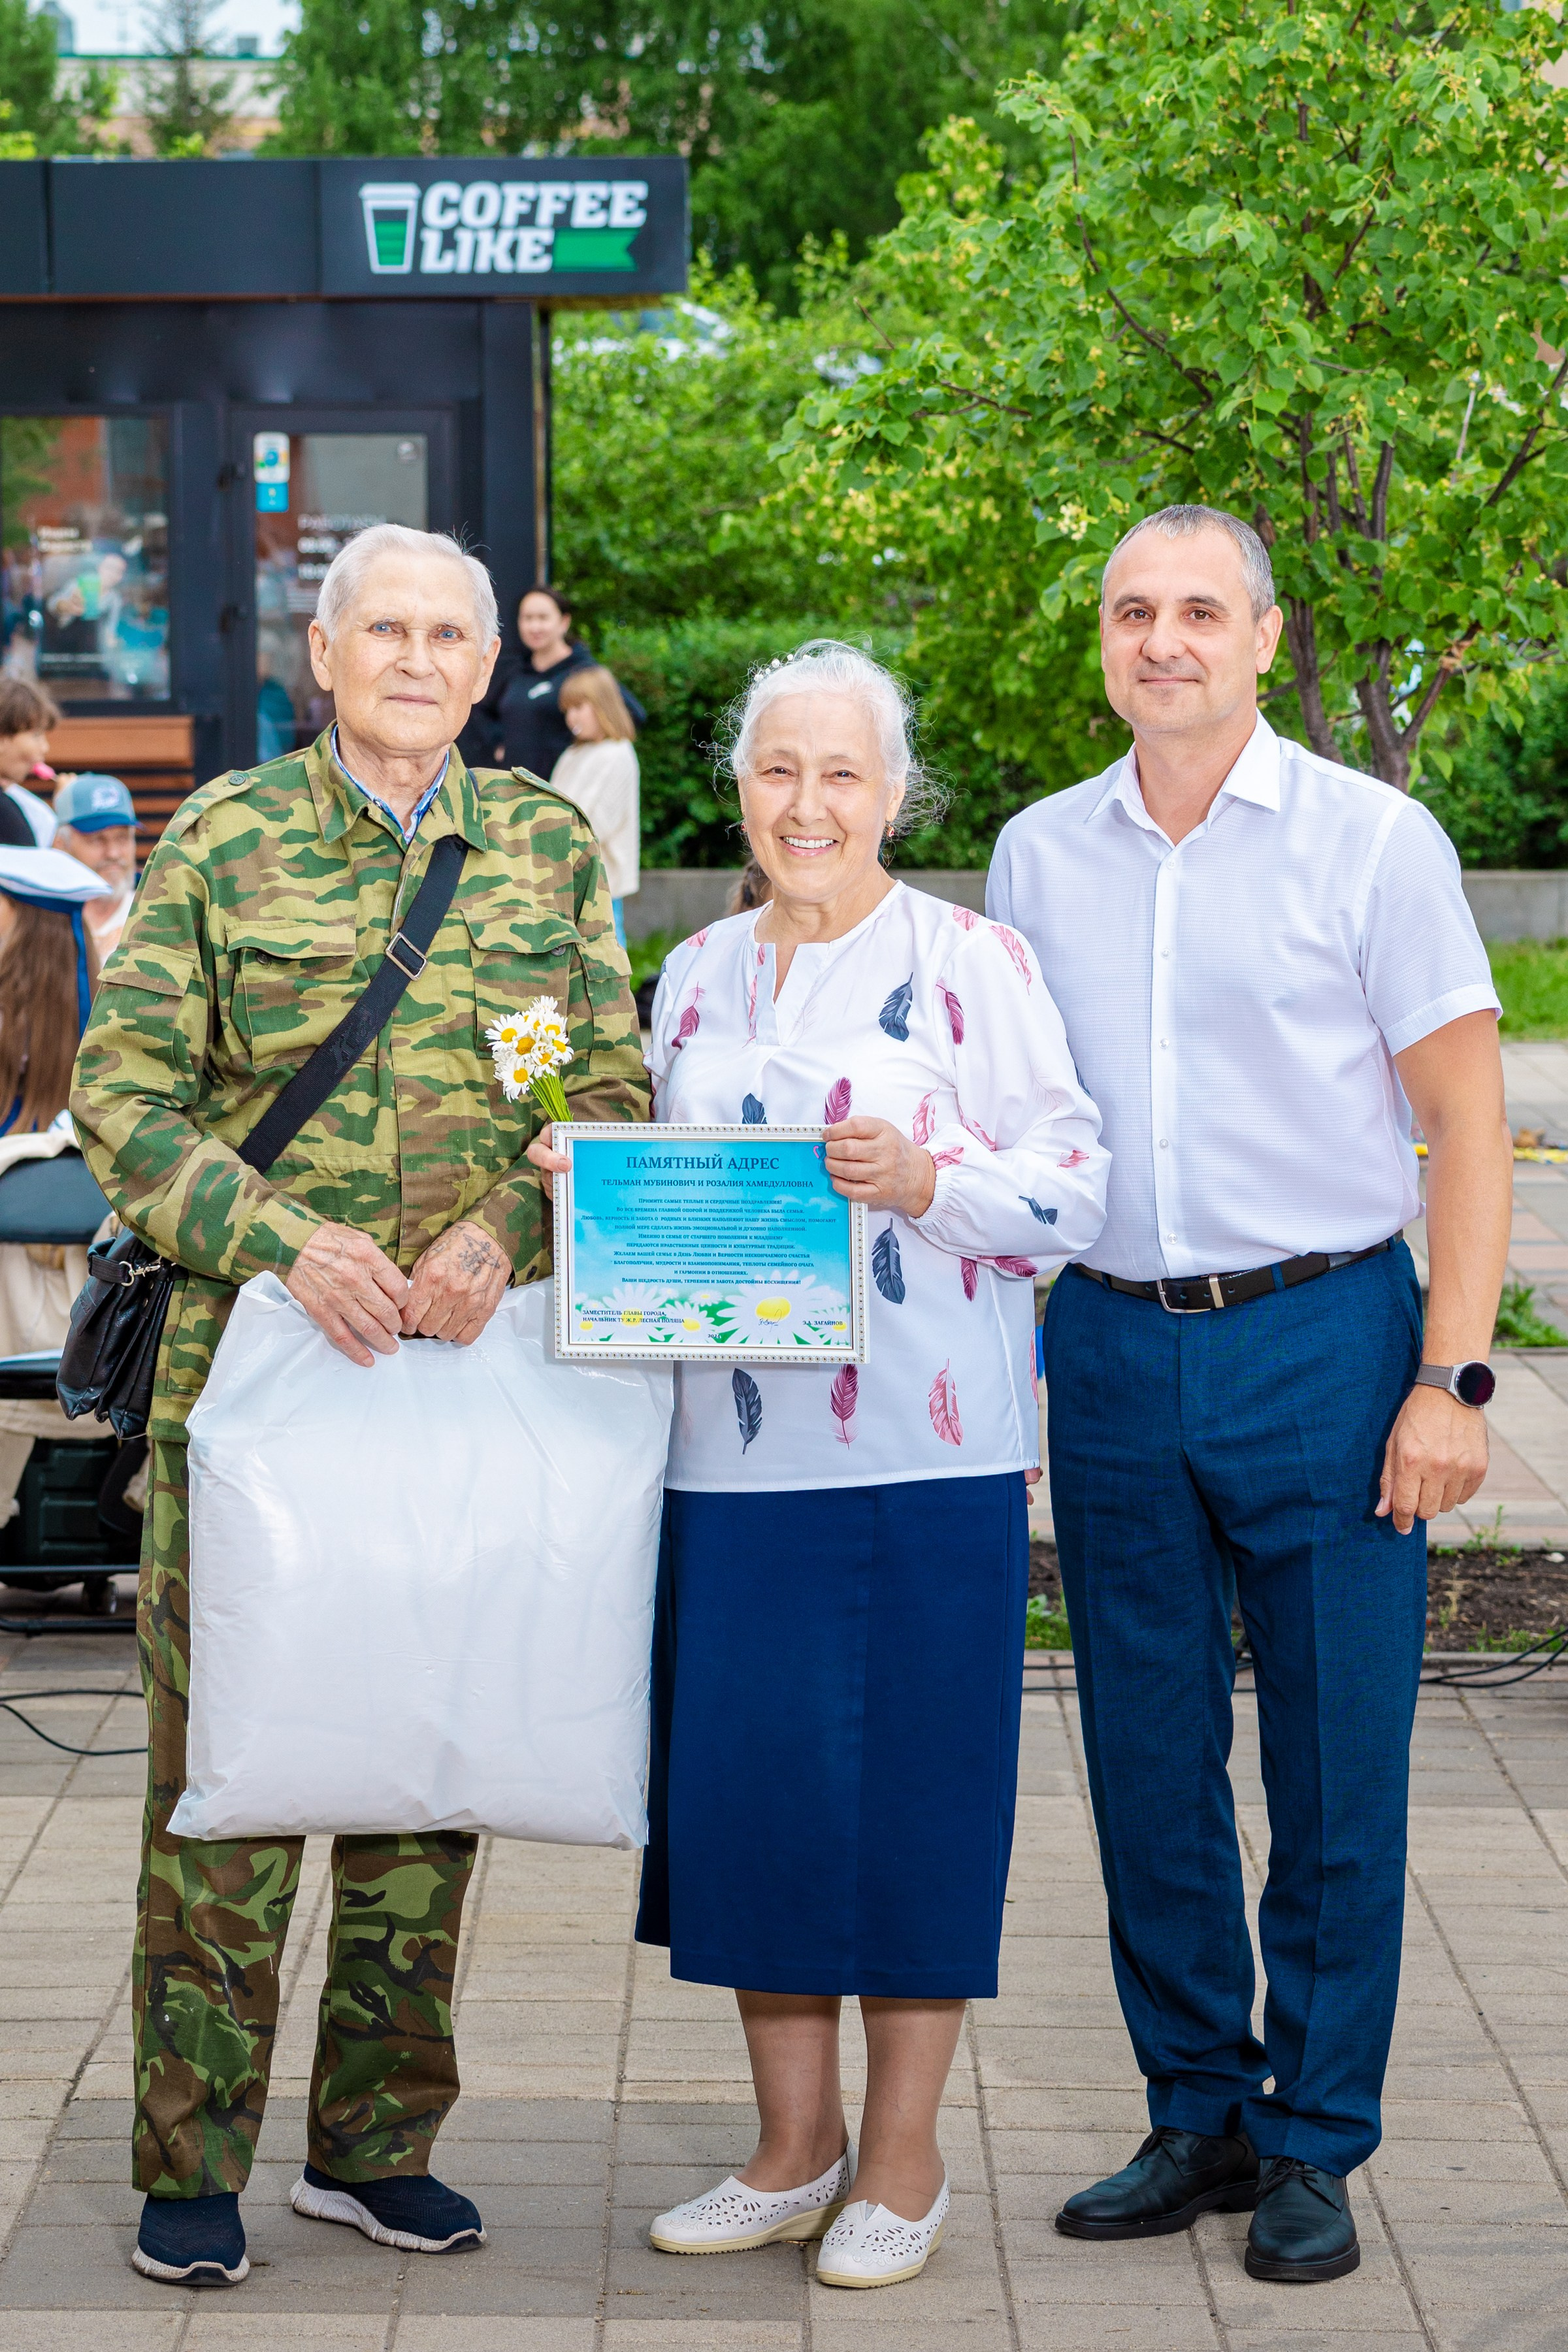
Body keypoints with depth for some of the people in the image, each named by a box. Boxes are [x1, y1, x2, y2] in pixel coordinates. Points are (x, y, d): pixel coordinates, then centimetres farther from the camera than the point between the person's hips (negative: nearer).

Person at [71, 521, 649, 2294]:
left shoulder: (548, 848, 10)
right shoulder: (221, 839, 2)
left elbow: (616, 1094, 7)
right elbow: (123, 1092, -2)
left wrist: (505, 1228, -11)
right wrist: (280, 1238, -16)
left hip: (475, 1363, 3)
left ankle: (372, 2142, 21)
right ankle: (191, 2164, 9)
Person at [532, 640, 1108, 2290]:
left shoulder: (970, 962, -2)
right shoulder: (695, 979, 15)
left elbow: (1075, 1179, -6)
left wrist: (928, 1180, -22)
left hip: (924, 1456, -5)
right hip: (735, 1453, 5)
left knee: (912, 1782, 0)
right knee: (744, 1775, 7)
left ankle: (902, 2164, 15)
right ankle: (793, 2150, 23)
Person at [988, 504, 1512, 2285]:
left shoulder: (1372, 840, -2)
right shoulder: (1037, 855, 9)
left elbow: (1467, 1123, -3)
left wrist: (1450, 1376, -10)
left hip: (1323, 1339, -3)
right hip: (1110, 1345, 4)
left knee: (1336, 1769, 1)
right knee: (1147, 1757, 9)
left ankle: (1313, 2146, 14)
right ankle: (1197, 2117, 22)